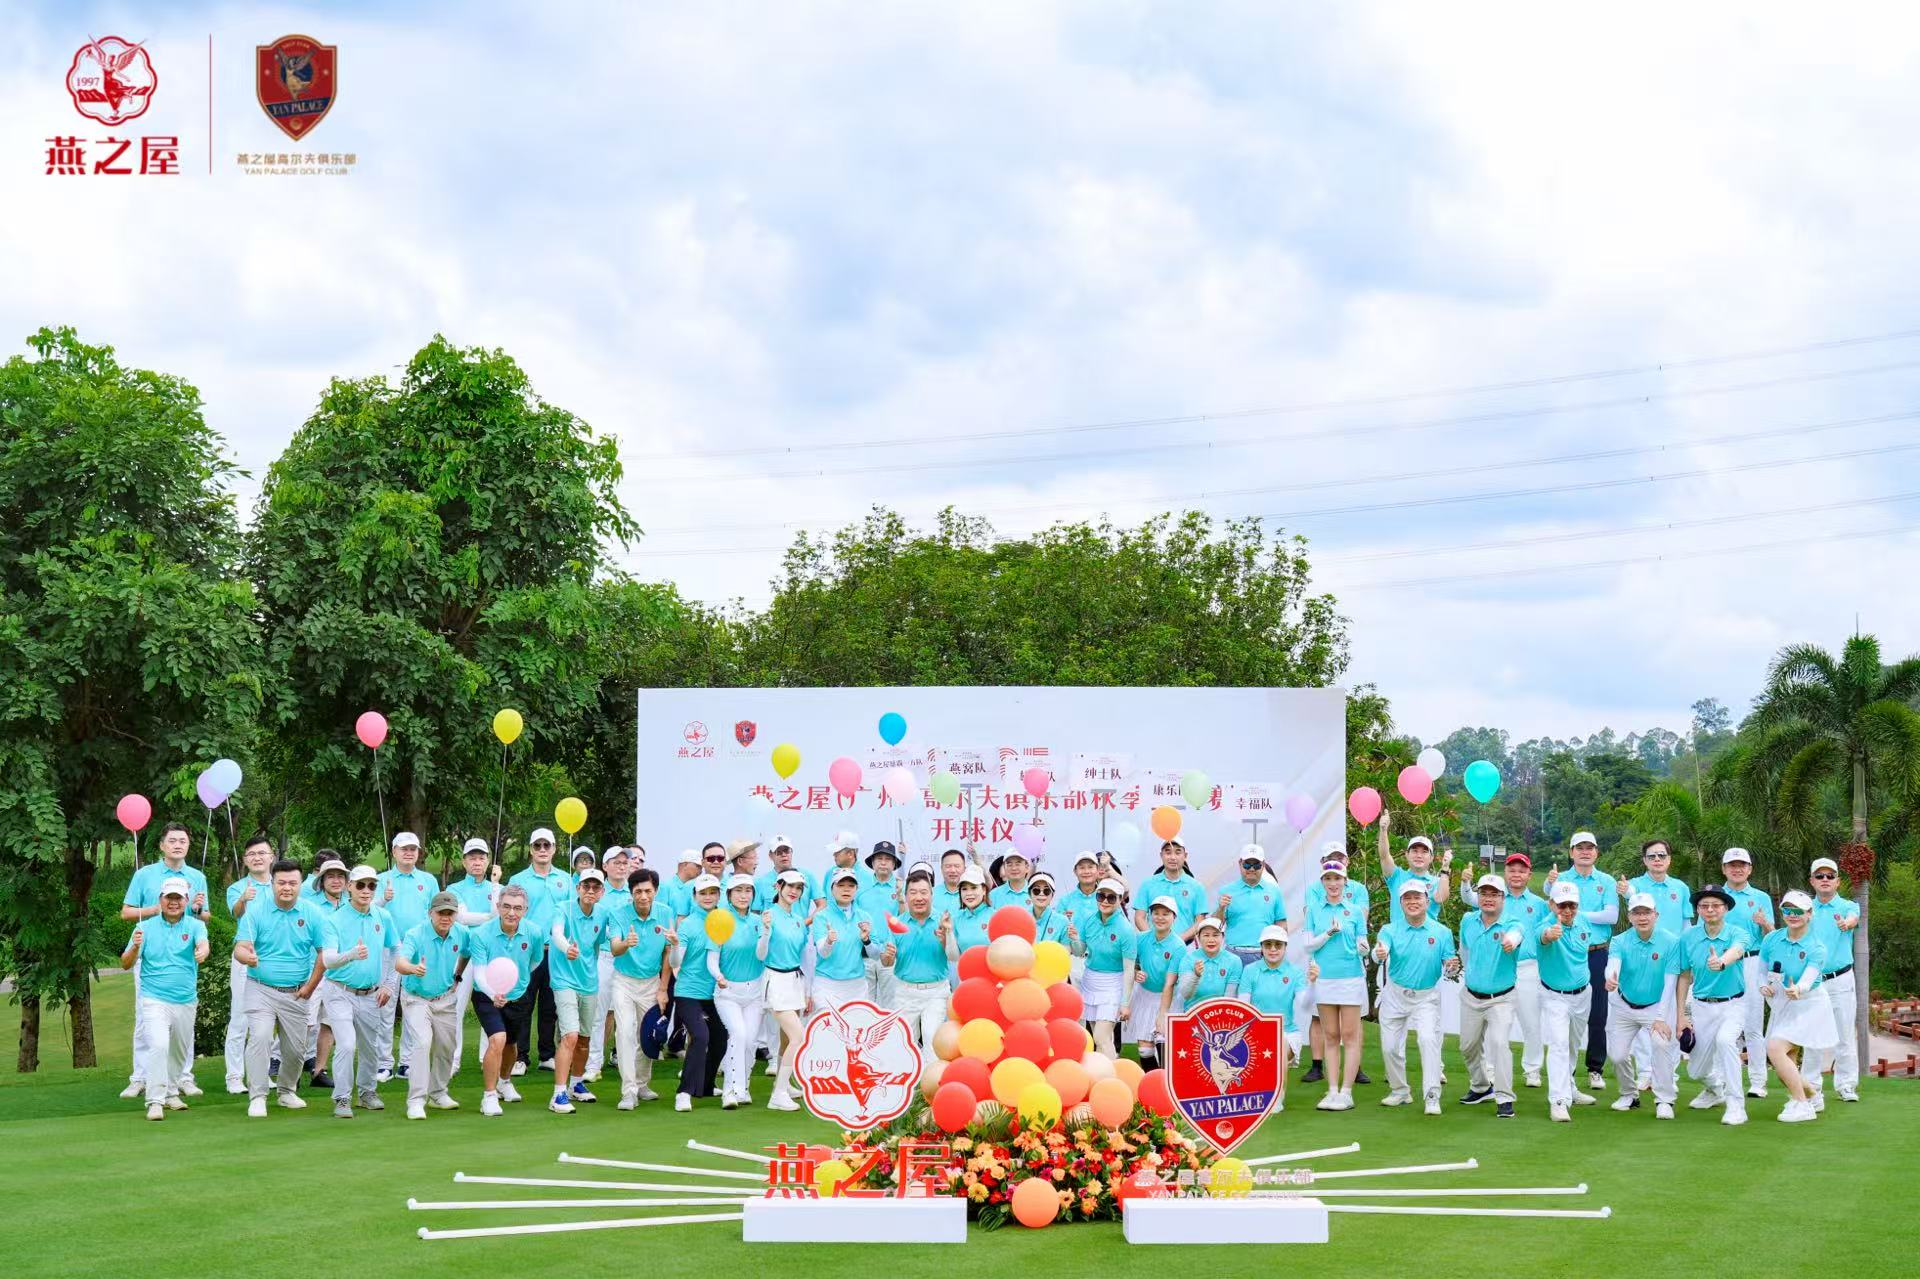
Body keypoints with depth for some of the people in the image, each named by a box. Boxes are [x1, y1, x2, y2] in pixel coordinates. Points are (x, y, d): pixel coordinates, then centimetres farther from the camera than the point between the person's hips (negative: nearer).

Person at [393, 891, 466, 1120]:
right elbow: (399, 963, -41)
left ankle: (438, 1093, 32)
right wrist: (413, 969, -62)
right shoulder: (415, 935, -25)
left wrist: (458, 977, 9)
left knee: (447, 1047, 12)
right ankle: (416, 1101, -18)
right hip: (416, 998, -5)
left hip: (446, 998, 5)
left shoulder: (461, 935, -8)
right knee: (421, 1043, -20)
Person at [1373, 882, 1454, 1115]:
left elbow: (1449, 963, -4)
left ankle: (1432, 1096, -20)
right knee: (1390, 1046, 6)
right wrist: (1379, 955, -52)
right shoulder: (1390, 931, -7)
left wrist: (1450, 966, -29)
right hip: (1395, 996, 2)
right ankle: (1399, 1091, 28)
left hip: (1426, 997, -2)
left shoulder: (1441, 933, -5)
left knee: (1428, 1039, -22)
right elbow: (1379, 951, -27)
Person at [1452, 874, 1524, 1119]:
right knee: (1468, 1046, 15)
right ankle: (1481, 1088, 38)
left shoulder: (1510, 924, -18)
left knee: (1499, 1043, -20)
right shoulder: (1468, 922, -2)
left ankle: (1504, 1098, -13)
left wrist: (1510, 941, -65)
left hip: (1500, 999, -5)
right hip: (1471, 996, 5)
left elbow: (1514, 934, -44)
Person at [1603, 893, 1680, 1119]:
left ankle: (1664, 1100, -13)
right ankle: (1629, 1094, 28)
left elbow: (1669, 982, -19)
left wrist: (1662, 1017, -27)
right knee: (1617, 1054, -1)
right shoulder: (1619, 941, -13)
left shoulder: (1671, 942, -16)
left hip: (1656, 1006, -2)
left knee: (1663, 1043, -26)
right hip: (1624, 1007, 2)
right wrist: (1610, 979, -59)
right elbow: (1613, 964, -34)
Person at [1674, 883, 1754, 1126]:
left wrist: (1721, 963, -61)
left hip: (1732, 1004, -4)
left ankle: (1736, 1105, -25)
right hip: (1701, 1007, 4)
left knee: (1724, 1040, -35)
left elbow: (1735, 951, -38)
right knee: (1696, 1070, 8)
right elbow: (1684, 977, 4)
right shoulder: (1688, 937, -3)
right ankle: (1714, 1090, 45)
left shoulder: (1738, 935, -13)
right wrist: (1681, 1015, -1)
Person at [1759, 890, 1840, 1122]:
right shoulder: (1772, 940, -5)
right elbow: (1762, 971, 7)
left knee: (1775, 1048, -23)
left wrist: (1796, 990, -51)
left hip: (1807, 1005, -6)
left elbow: (1807, 981, -29)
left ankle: (1801, 1104, -13)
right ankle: (1812, 1094, 36)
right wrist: (1764, 986, -14)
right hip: (1781, 1006, 6)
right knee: (1781, 1068, 8)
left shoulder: (1816, 949, -17)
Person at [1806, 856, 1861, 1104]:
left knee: (1844, 1034, 2)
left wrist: (1846, 924, -47)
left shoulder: (1847, 906, 0)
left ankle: (1846, 1085, 13)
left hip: (1840, 980, -1)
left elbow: (1853, 918, -24)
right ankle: (1811, 1087, 6)